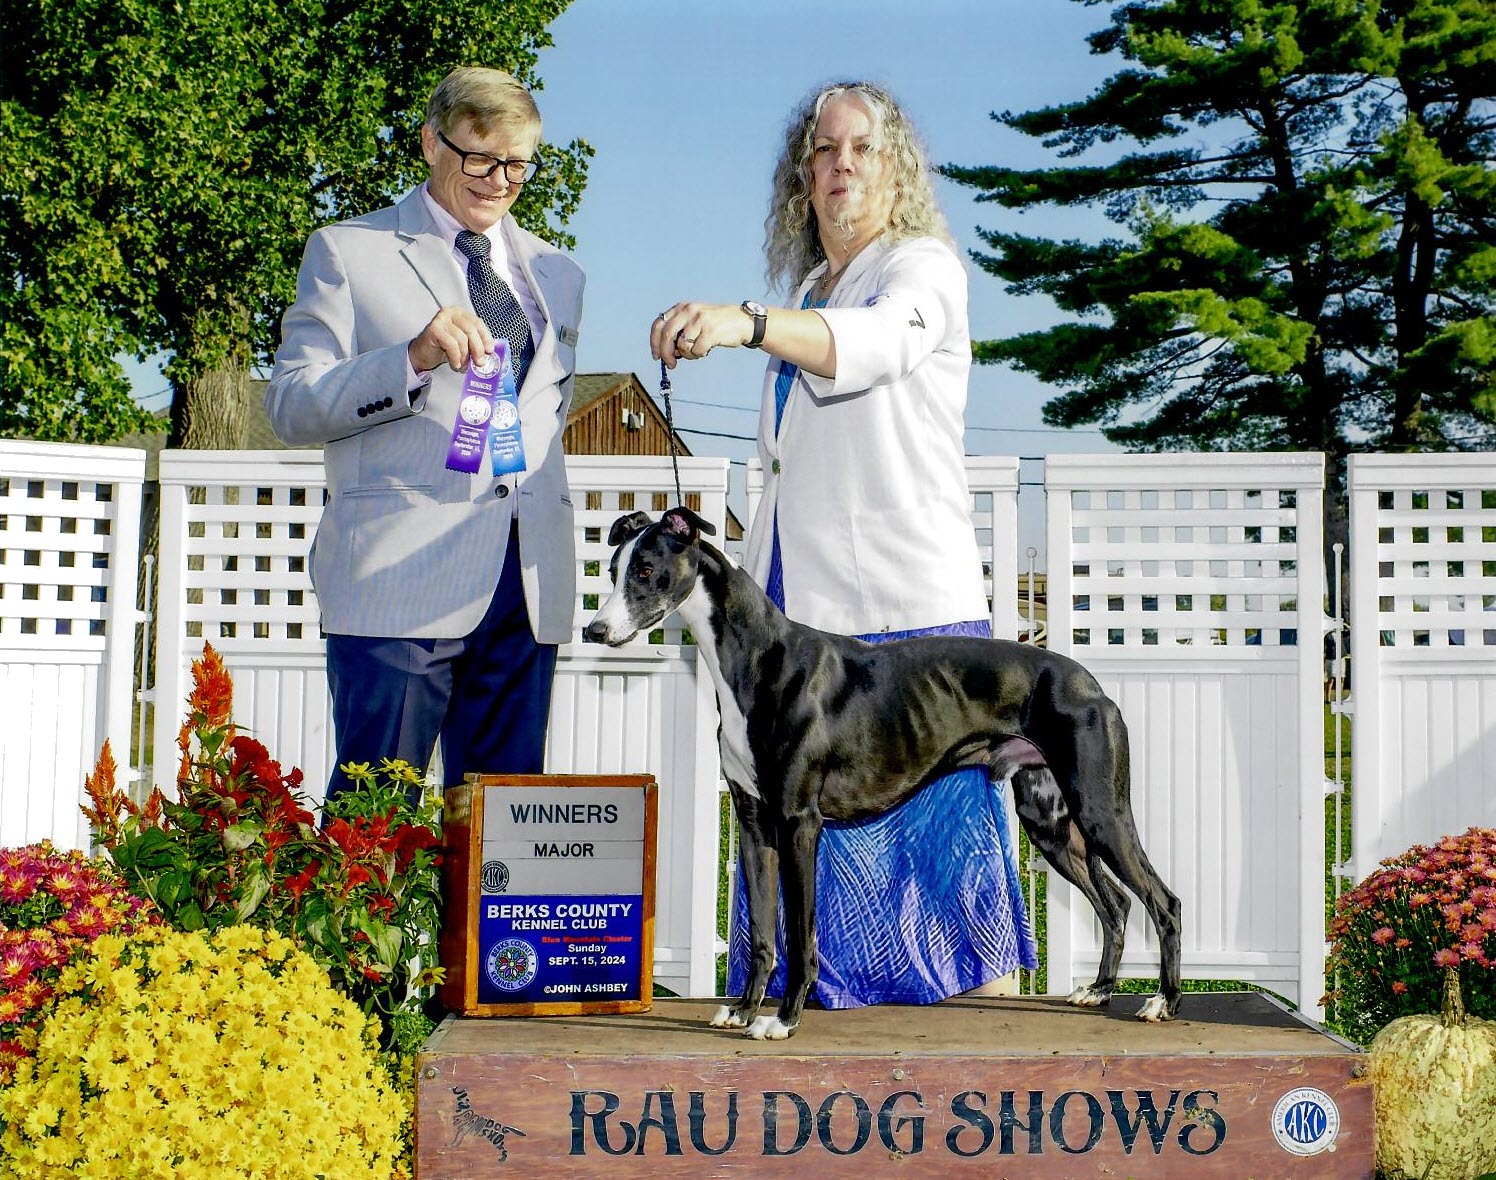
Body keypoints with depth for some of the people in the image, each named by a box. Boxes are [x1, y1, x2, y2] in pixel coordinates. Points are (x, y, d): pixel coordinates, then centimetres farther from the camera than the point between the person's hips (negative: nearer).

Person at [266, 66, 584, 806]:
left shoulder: (556, 274, 21)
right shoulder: (347, 252, 7)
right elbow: (290, 406, -3)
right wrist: (413, 358, -17)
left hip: (525, 584, 4)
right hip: (400, 579, -4)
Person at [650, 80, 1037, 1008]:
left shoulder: (924, 268, 0)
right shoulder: (805, 298, 21)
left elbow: (874, 342, -25)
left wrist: (744, 323, -41)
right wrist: (745, 589, 16)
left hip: (909, 604, -7)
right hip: (803, 605, 7)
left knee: (928, 810, -9)